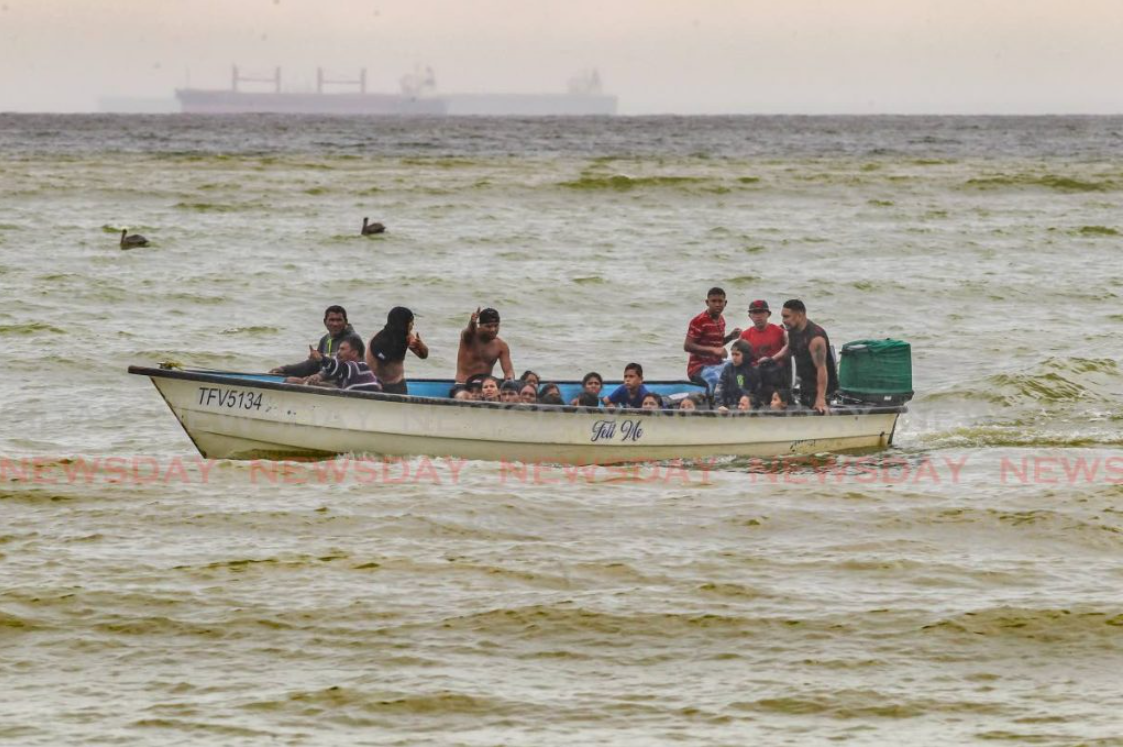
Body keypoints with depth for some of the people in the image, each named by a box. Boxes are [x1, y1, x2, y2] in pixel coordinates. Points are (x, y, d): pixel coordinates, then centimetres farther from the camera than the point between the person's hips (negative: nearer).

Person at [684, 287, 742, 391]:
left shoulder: (721, 320, 14)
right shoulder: (699, 321, -12)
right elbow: (687, 346, -17)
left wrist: (731, 337, 8)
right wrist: (713, 350, -23)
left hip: (717, 365, 8)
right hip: (700, 367, -8)